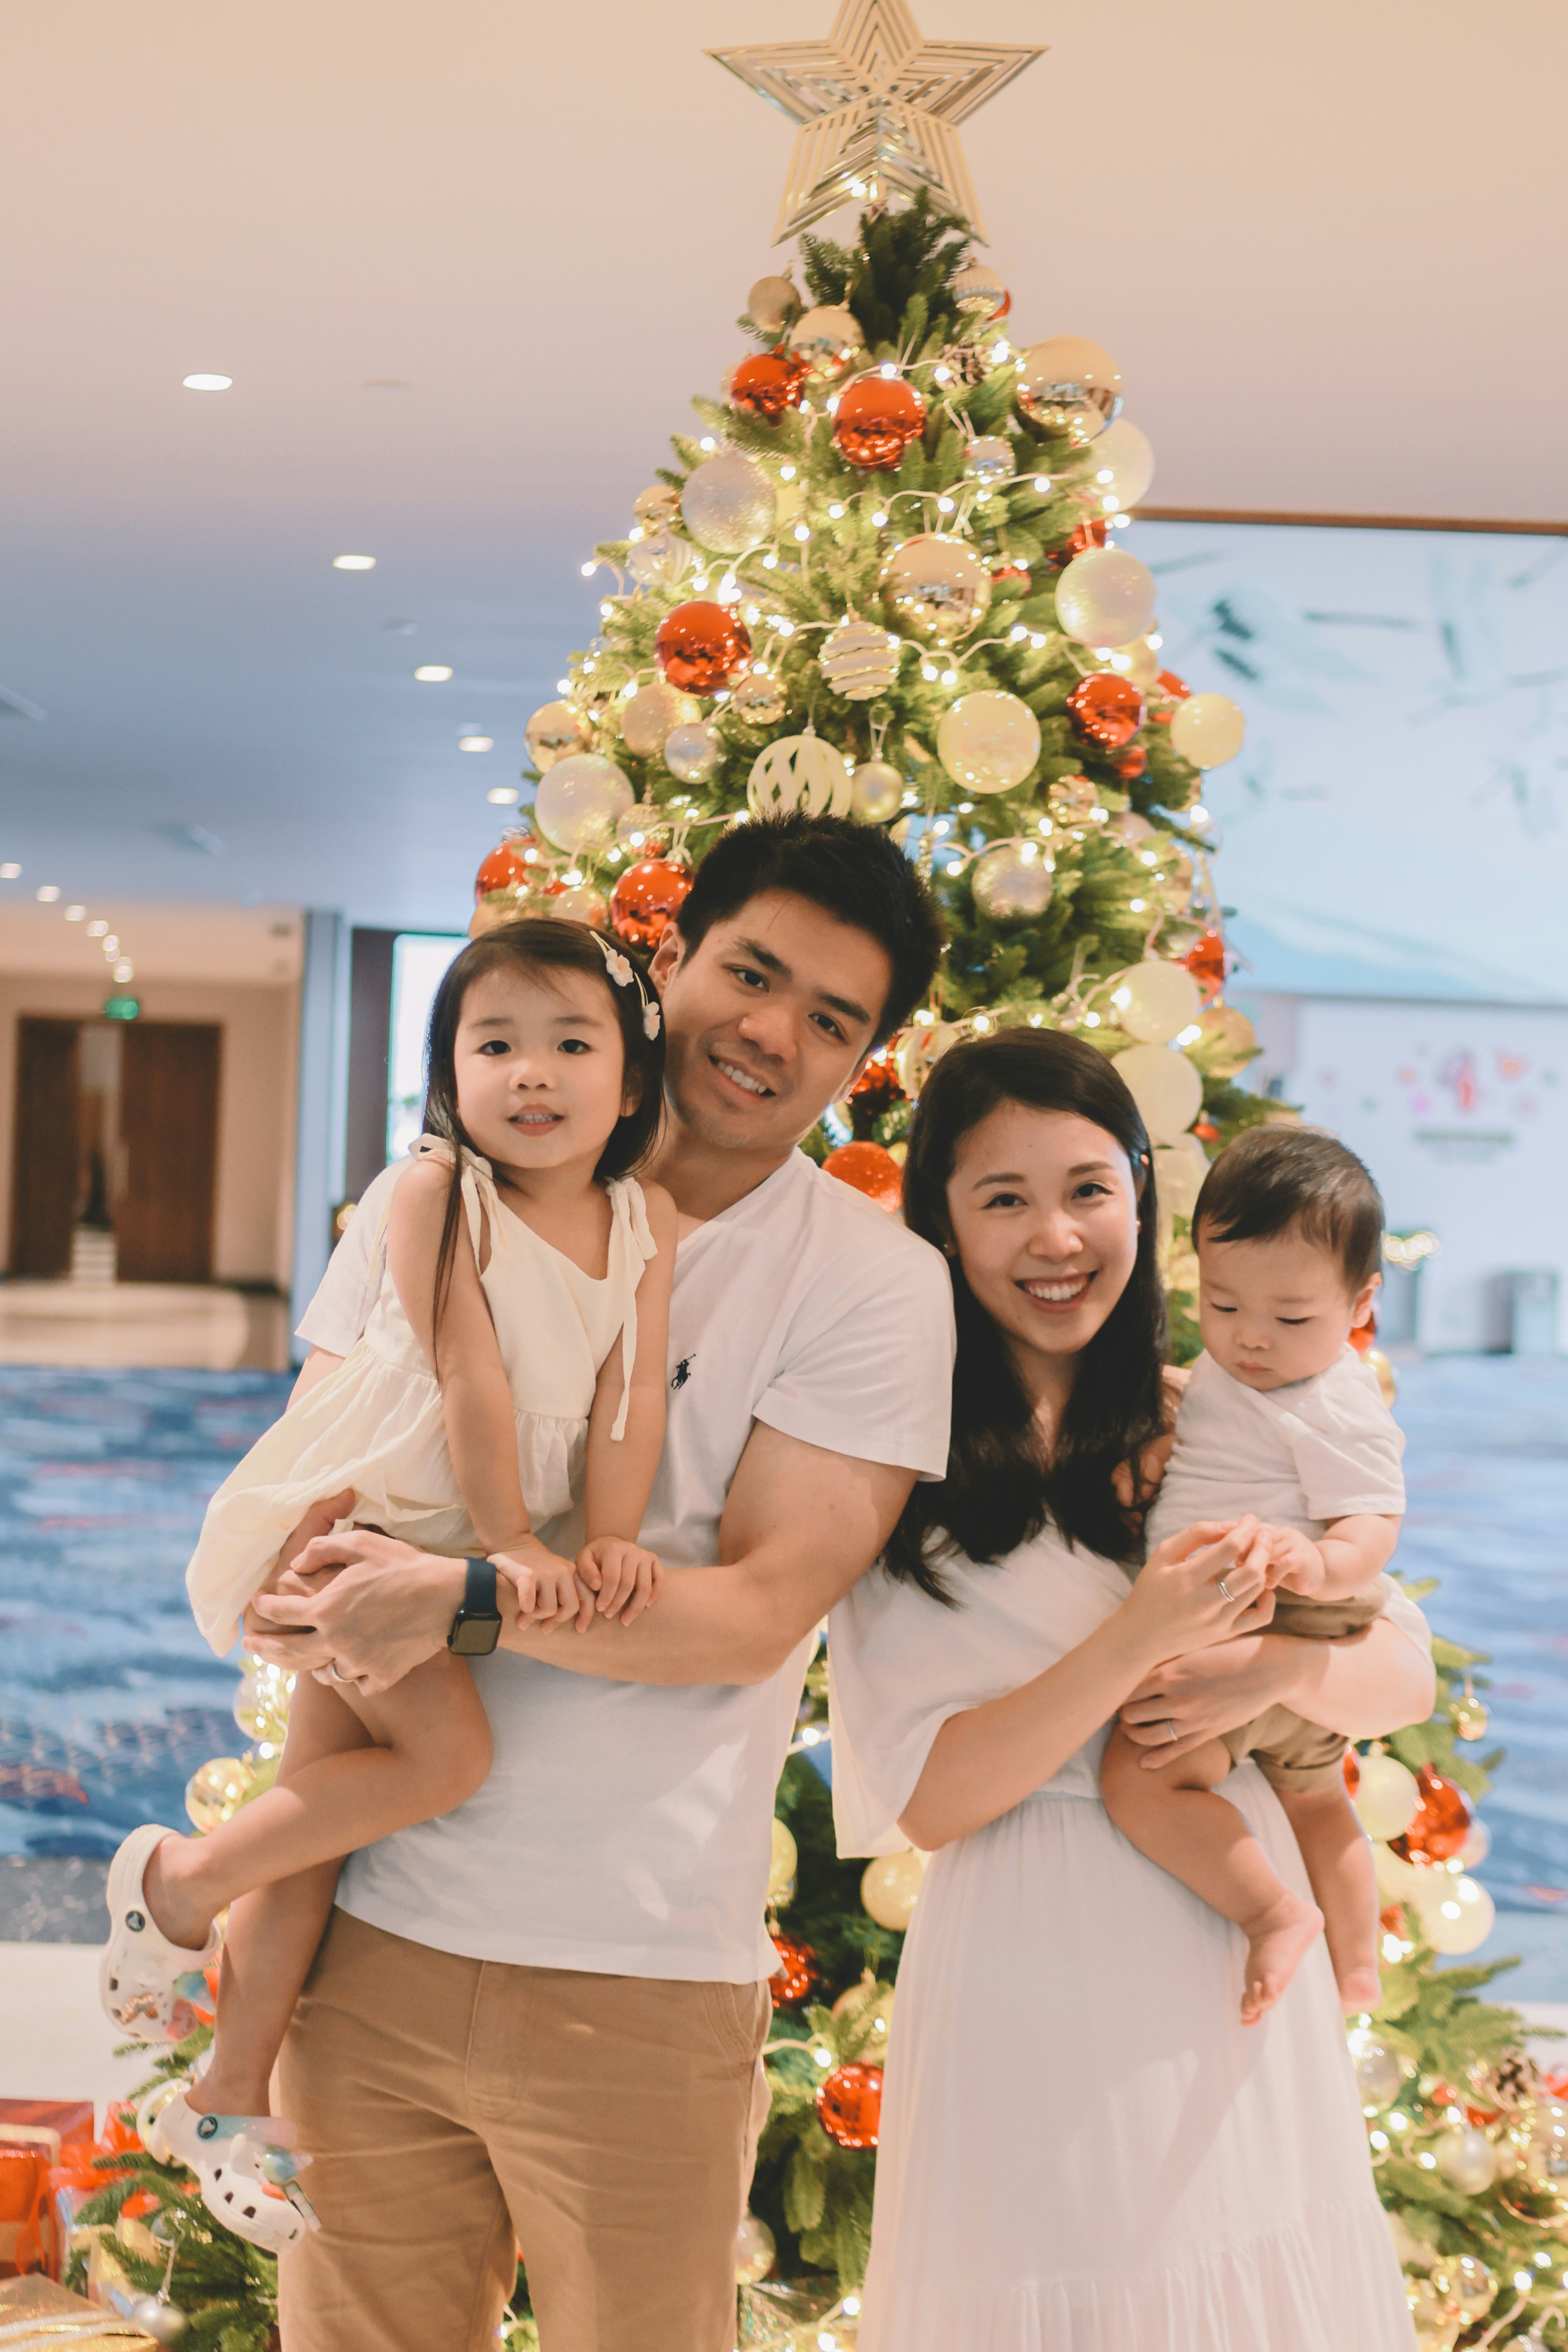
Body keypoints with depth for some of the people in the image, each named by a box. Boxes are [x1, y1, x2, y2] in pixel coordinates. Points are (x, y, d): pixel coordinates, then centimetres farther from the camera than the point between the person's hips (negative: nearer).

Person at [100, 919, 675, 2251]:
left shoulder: (646, 1221, -1)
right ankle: (179, 1880, -1)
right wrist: (511, 1546, -20)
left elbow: (632, 1393, -6)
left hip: (440, 1542, 6)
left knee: (330, 1787, 11)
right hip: (344, 1513, -6)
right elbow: (471, 1383, -19)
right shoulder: (435, 1191, -16)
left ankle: (233, 2095, 23)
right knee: (448, 1753, -20)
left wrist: (608, 1543, -16)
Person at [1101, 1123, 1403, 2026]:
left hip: (1268, 1645, -11)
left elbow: (1376, 1520, -26)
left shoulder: (1340, 1411, -20)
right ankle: (1357, 1969, 47)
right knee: (1314, 1802, 28)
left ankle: (1276, 1913, -16)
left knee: (1140, 1777, -26)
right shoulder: (1231, 1369, 7)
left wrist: (1326, 1565, -44)